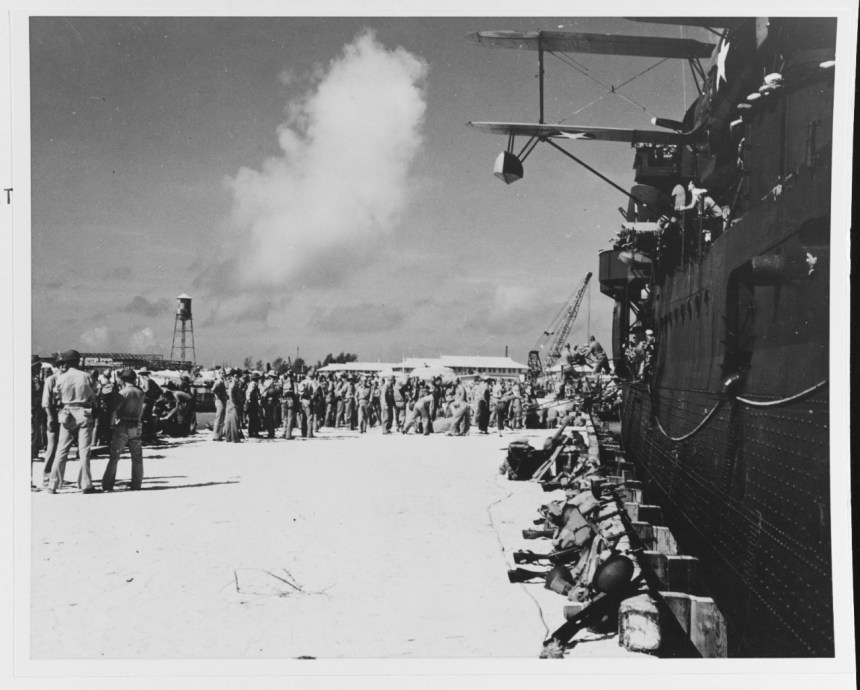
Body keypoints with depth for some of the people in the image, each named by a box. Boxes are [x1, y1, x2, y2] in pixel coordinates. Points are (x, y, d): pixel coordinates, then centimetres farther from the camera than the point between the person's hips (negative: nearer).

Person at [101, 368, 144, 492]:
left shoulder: (123, 392, -10)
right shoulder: (140, 393, 5)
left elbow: (114, 410, -10)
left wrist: (110, 424, 0)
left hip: (122, 426, -4)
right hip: (136, 427, 4)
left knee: (114, 456, 1)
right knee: (137, 457, 10)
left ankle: (107, 484, 0)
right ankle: (136, 484, 11)